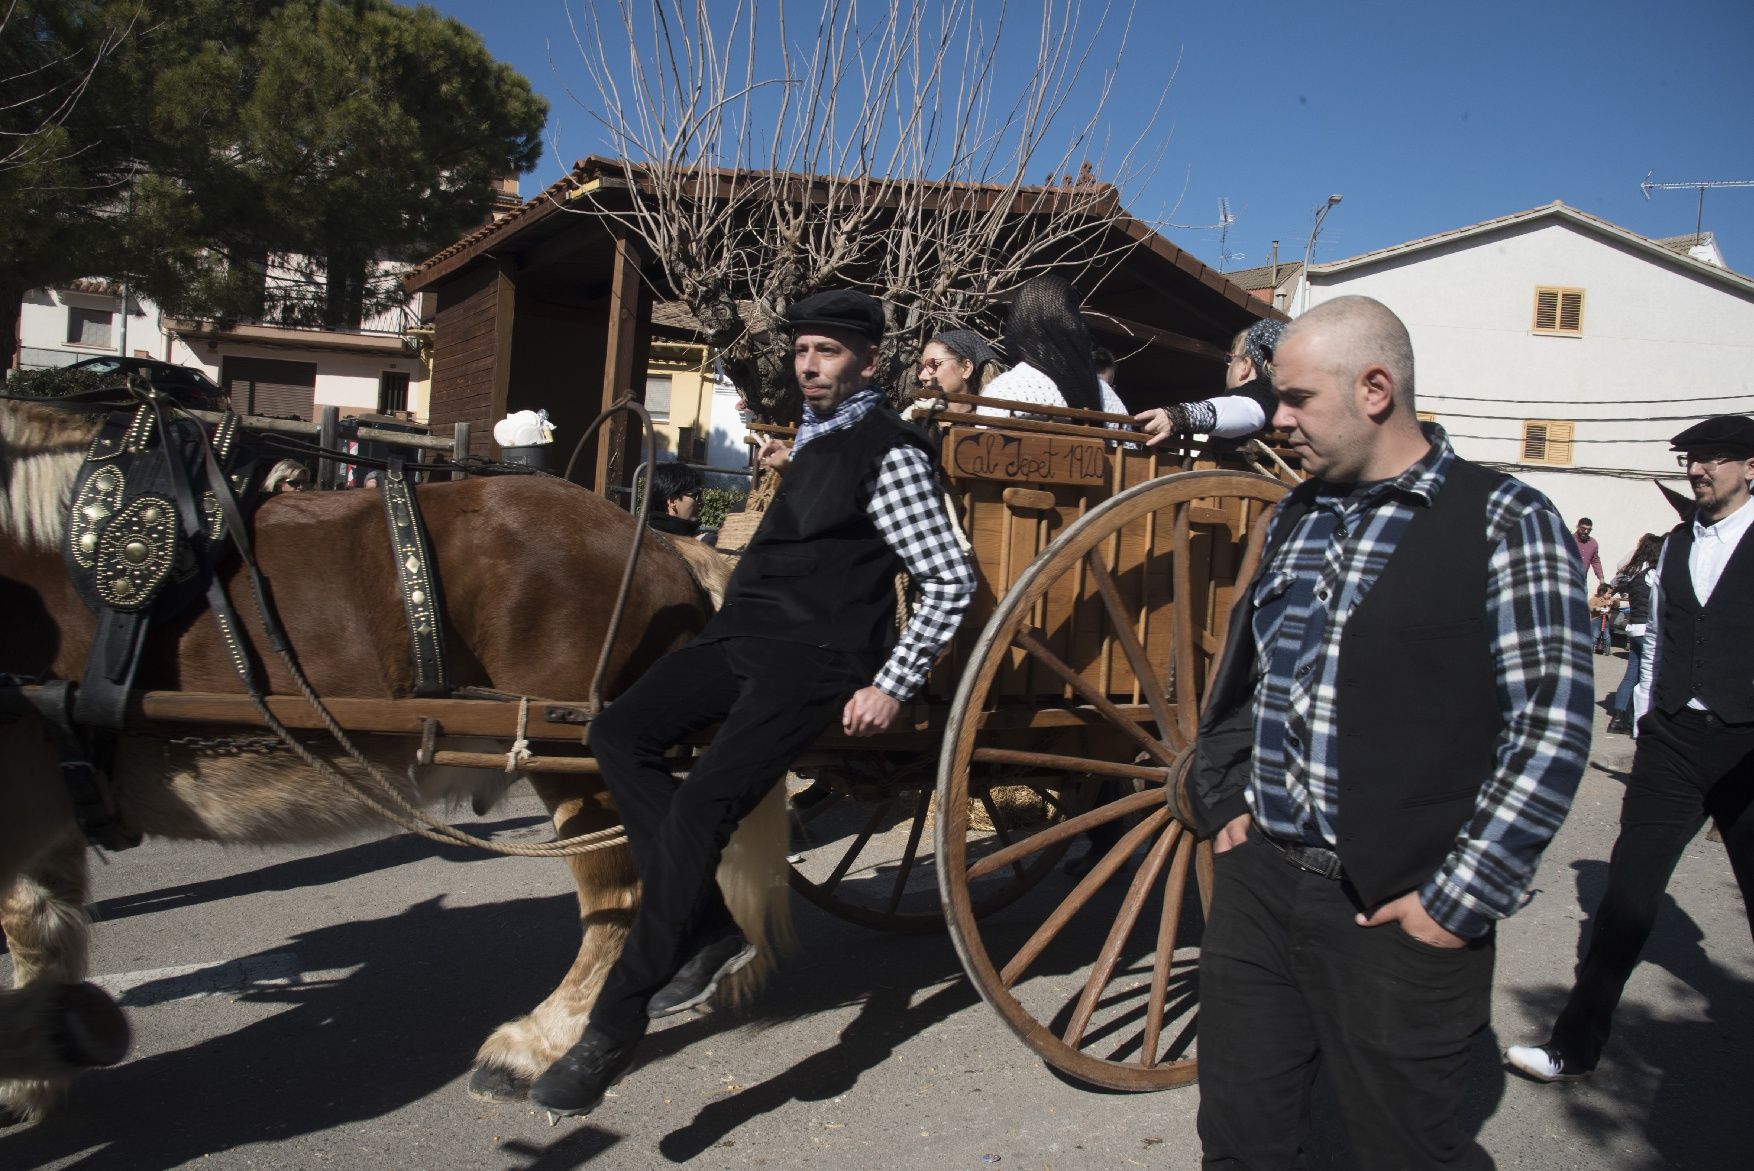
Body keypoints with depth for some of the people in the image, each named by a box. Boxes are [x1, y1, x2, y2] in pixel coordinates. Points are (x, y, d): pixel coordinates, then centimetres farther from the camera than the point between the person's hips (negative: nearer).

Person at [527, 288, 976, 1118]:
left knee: (701, 807, -20)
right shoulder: (813, 433, 16)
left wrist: (892, 686, -16)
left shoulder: (889, 452, -11)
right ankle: (706, 932, 2)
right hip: (745, 632, 9)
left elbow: (951, 581, -14)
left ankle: (612, 1032, -10)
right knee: (619, 735, -3)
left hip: (815, 658, -9)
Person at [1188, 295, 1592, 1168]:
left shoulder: (1506, 523, -9)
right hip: (1255, 877, 6)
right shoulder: (1298, 514, 10)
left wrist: (1457, 901, -14)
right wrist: (1223, 800, 9)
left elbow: (1552, 731, -13)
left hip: (1397, 914, -5)